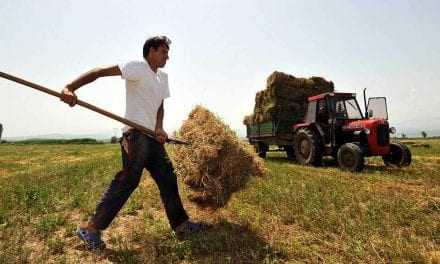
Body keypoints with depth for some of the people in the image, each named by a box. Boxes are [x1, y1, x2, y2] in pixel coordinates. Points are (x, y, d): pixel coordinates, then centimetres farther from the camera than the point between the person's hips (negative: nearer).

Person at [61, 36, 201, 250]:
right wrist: (70, 88, -28)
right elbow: (100, 71, -15)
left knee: (168, 178, 8)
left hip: (153, 136, 9)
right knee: (128, 180, -10)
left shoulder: (163, 77, 20)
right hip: (136, 134, -9)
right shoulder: (137, 67, -5)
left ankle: (181, 226, 18)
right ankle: (91, 228, 5)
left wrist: (159, 128, -2)